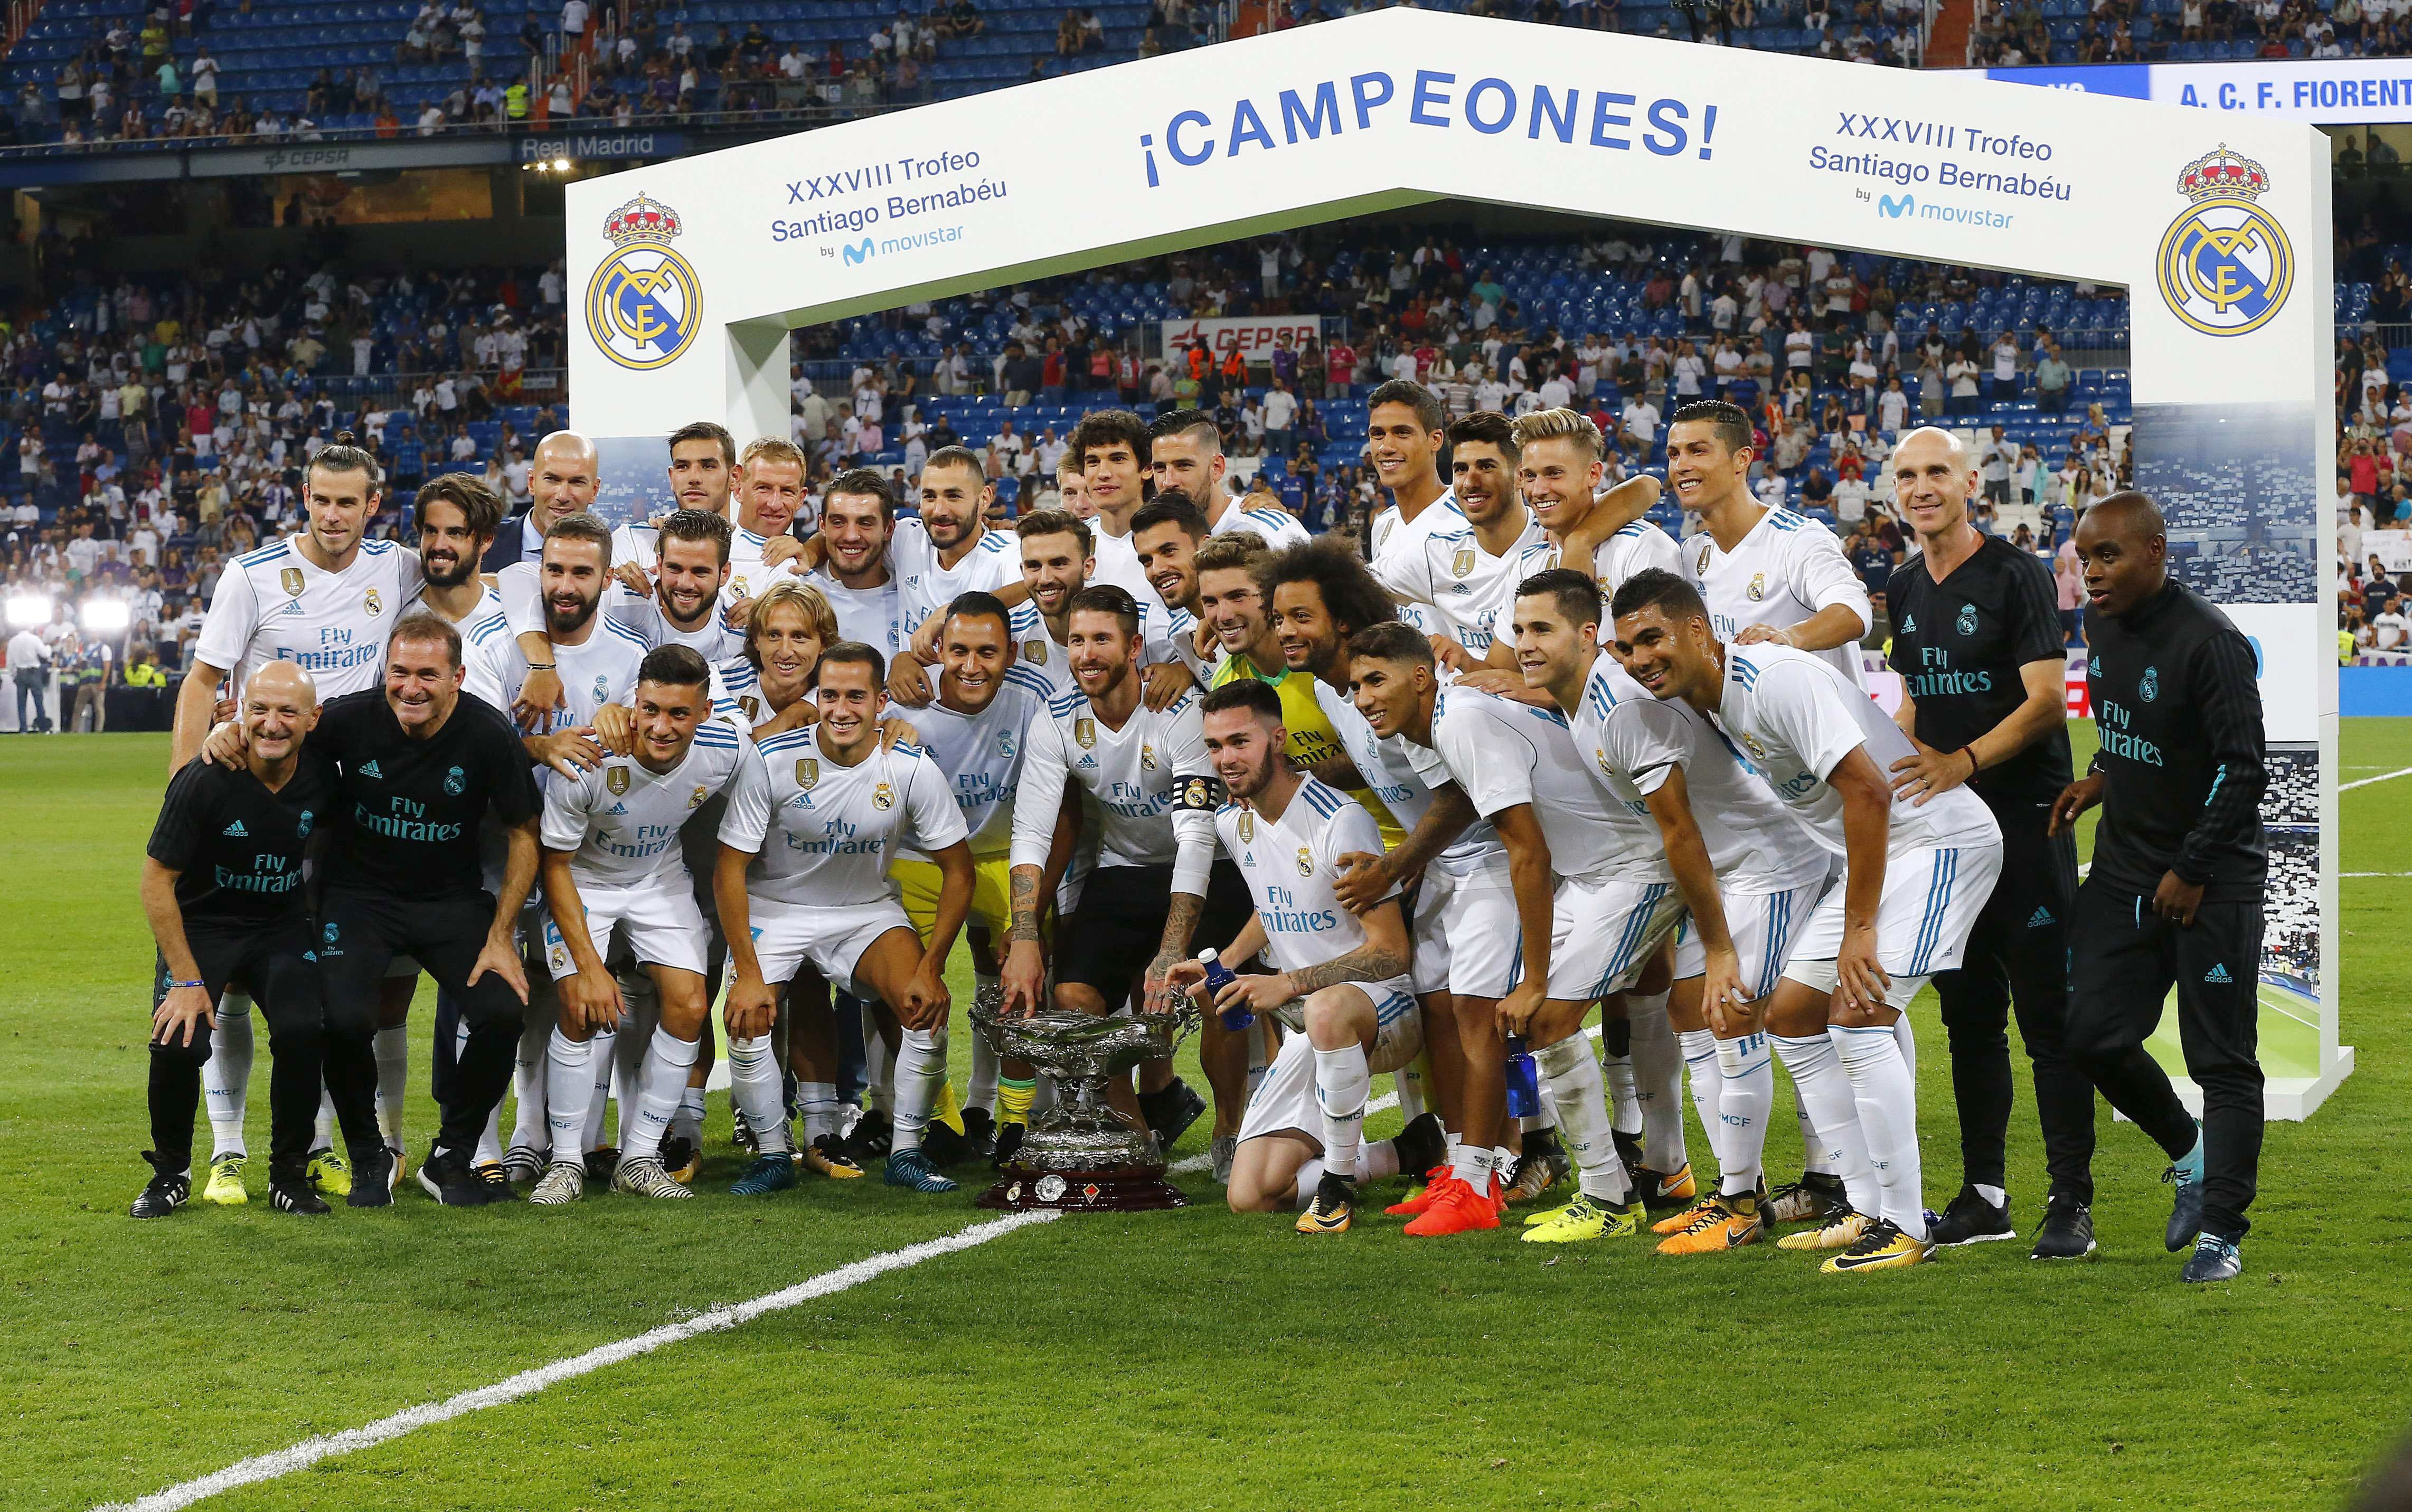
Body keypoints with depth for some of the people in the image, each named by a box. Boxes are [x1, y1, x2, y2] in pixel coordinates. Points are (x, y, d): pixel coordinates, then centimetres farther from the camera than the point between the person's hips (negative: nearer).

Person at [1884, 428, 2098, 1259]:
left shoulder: (2017, 576, -9)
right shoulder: (1906, 589, 13)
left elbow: (2047, 700, -16)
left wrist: (1962, 763, -25)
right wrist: (1891, 769, 10)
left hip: (2025, 817, -7)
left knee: (2048, 1016, -7)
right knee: (1969, 1016, 10)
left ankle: (2070, 1201, -5)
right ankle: (1983, 1194, 17)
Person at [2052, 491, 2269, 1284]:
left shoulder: (2209, 642, -19)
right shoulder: (2103, 625, 5)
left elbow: (2243, 770, -19)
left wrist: (2192, 872, -16)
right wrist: (2104, 780, 9)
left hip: (2211, 880, -7)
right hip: (2124, 867, 7)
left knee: (2222, 1059, -3)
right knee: (2094, 1035, 3)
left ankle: (2221, 1232, 4)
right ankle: (2190, 1155, 27)